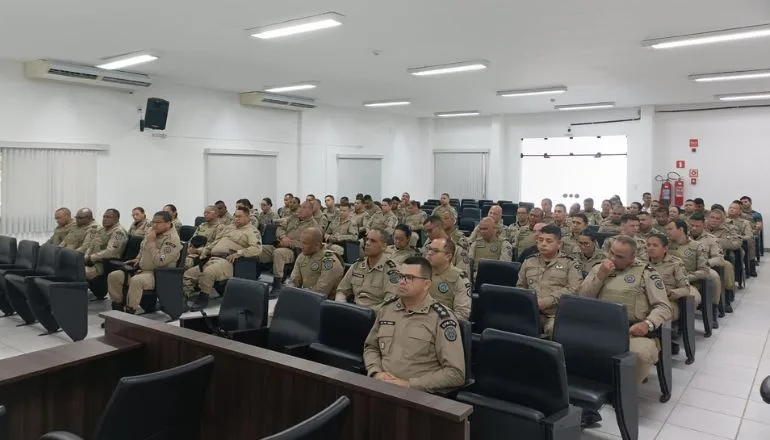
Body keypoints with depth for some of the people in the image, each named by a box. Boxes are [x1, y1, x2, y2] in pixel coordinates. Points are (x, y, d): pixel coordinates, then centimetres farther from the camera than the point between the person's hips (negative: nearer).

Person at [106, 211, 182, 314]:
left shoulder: (172, 239, -17)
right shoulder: (152, 233, 11)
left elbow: (159, 261, -26)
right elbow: (142, 249, 33)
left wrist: (151, 242, -21)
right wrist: (138, 259, 14)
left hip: (159, 274, -9)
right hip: (141, 269, 9)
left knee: (136, 280, -37)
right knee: (113, 276, 1)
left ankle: (130, 312, -24)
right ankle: (117, 307, 10)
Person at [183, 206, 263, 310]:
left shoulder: (251, 231, 3)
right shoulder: (228, 227, 27)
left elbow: (257, 248, -14)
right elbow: (212, 242, 33)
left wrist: (239, 253, -20)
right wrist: (203, 255, 18)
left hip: (226, 261, -8)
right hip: (210, 259, 8)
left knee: (207, 273, -35)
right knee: (187, 274, -4)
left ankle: (202, 299, -18)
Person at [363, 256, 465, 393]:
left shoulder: (442, 319, -7)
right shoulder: (386, 309, 12)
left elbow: (456, 373, -10)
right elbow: (371, 347, 23)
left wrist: (409, 384, -12)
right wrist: (376, 372, 3)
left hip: (420, 394, -4)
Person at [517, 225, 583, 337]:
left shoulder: (570, 263, 6)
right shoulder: (529, 262, 20)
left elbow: (574, 290, -6)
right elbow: (520, 287, 25)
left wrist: (546, 301, -15)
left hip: (556, 314, -3)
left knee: (554, 329, -36)